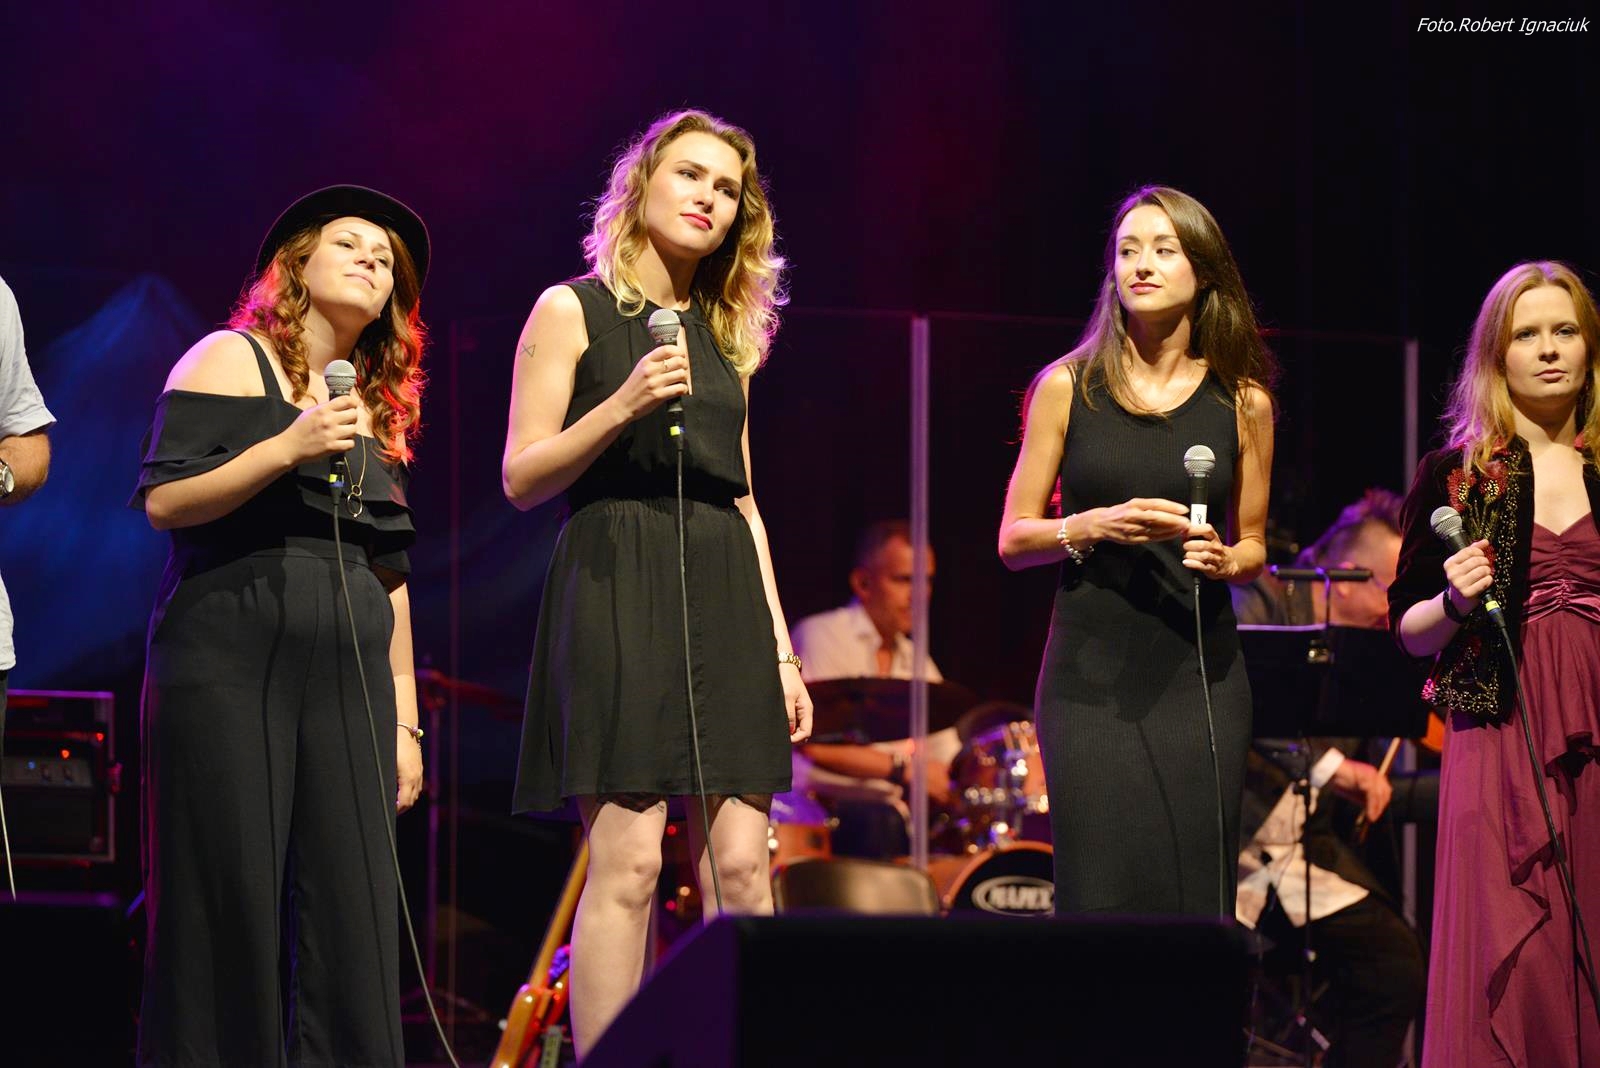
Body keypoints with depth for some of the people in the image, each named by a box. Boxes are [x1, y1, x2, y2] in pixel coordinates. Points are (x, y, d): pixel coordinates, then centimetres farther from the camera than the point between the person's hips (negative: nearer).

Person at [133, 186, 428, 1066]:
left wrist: (404, 721, 15)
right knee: (227, 917, -8)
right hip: (229, 668, -5)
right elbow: (163, 500, -7)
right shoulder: (232, 361, 4)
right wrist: (289, 447, -16)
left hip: (348, 683, 5)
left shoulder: (378, 409, 20)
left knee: (352, 926, -4)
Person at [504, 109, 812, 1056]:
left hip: (724, 593, 5)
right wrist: (623, 405, -17)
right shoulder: (573, 311, 4)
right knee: (627, 863, -13)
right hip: (618, 584, -5)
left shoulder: (725, 336, 19)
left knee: (741, 866, -3)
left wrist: (781, 645, 14)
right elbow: (523, 477, -2)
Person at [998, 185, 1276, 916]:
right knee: (1102, 892, -7)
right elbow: (1014, 539, 5)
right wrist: (1096, 526, -13)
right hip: (1091, 671, -1)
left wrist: (1226, 559, -7)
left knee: (1194, 897, -3)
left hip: (1198, 675, 1)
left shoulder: (1242, 403, 7)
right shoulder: (1068, 387, 4)